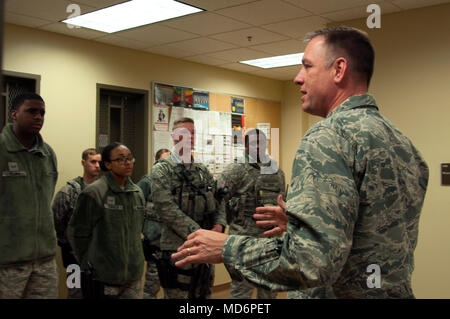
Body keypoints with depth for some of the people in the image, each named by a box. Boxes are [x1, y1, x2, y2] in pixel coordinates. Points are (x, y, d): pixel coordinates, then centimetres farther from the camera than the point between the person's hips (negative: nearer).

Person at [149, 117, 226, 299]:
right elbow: (166, 208, -17)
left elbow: (217, 201, 15)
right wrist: (196, 233, -21)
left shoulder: (203, 170, 14)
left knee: (203, 294, 15)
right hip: (177, 248, -6)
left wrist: (219, 225, -6)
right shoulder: (162, 170, -6)